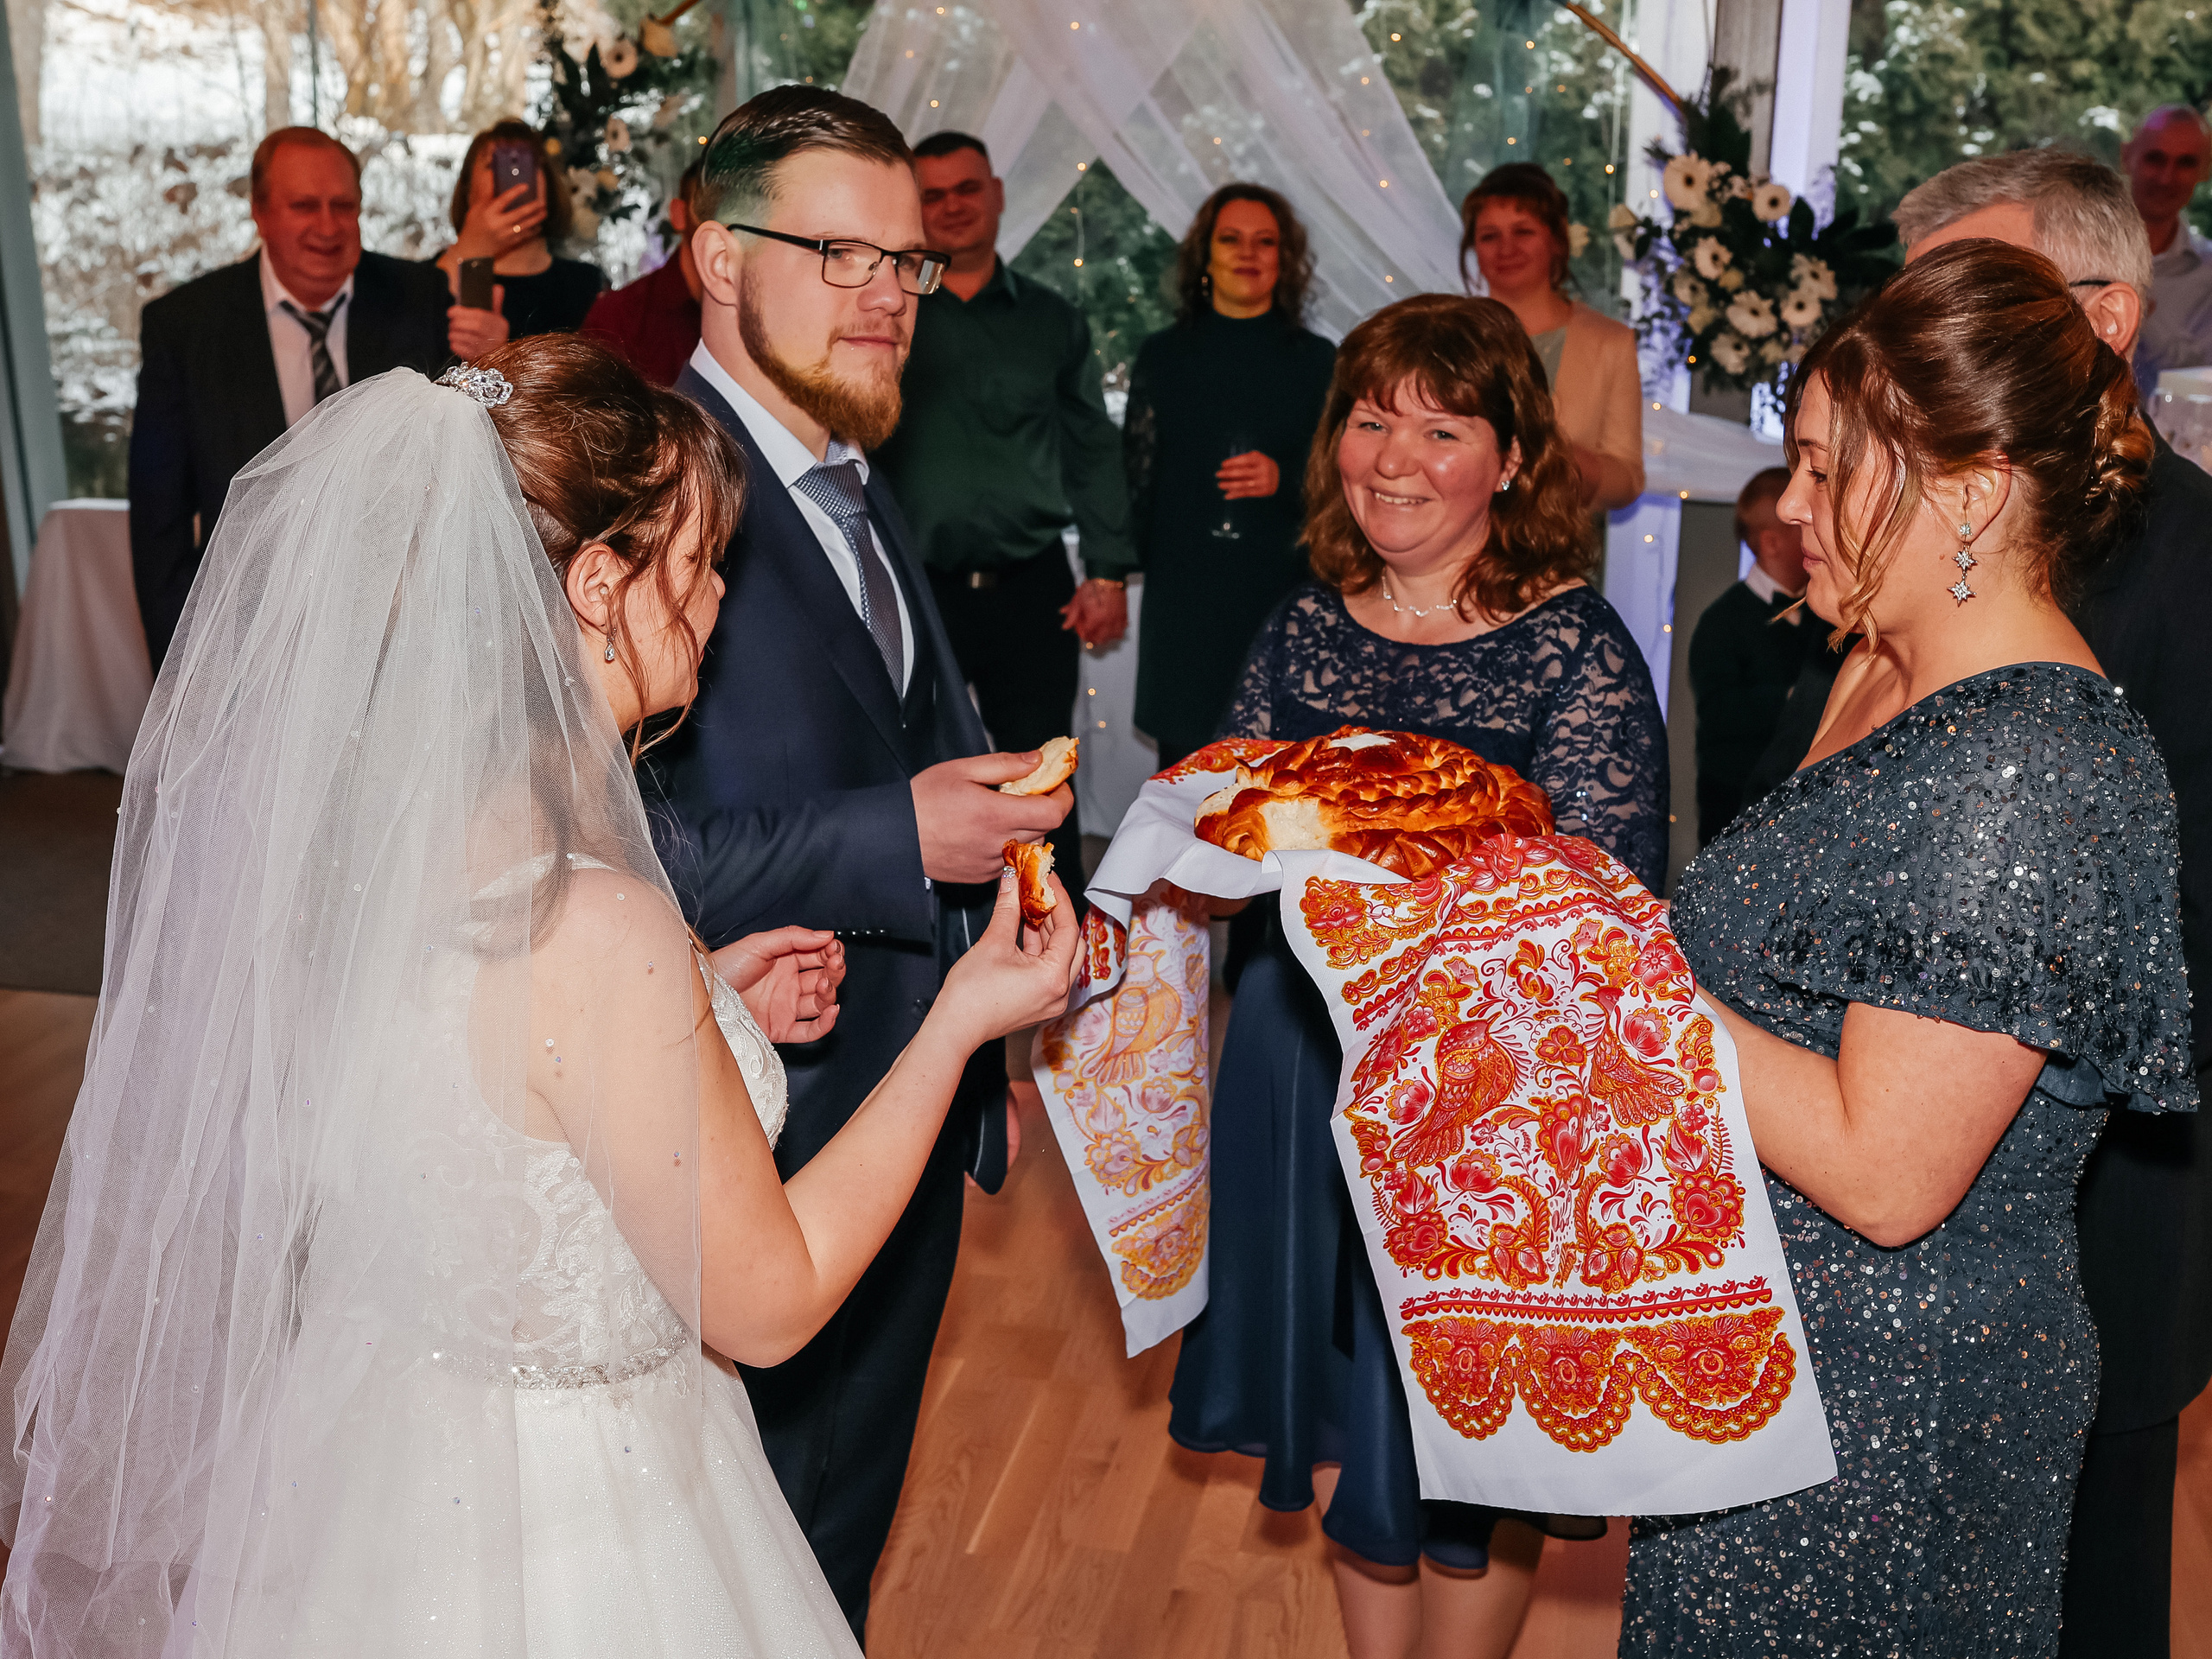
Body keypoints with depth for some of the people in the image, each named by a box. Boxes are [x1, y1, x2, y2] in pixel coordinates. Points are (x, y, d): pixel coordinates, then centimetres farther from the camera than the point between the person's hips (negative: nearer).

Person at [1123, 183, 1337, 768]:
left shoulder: (1318, 361, 8)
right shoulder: (1163, 356, 10)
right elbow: (1137, 476, 13)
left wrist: (1285, 479, -10)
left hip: (1286, 592, -1)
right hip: (1183, 597, 1)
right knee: (1184, 757, -1)